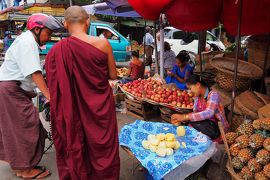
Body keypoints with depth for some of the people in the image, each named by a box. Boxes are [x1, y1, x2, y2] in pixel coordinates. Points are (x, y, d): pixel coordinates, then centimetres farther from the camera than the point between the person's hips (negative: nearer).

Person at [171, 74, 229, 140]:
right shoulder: (197, 96, 5)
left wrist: (185, 116, -38)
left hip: (218, 128, -6)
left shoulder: (213, 94, -18)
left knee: (192, 123, -27)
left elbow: (209, 113, -34)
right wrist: (181, 119, -18)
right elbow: (195, 114, 2)